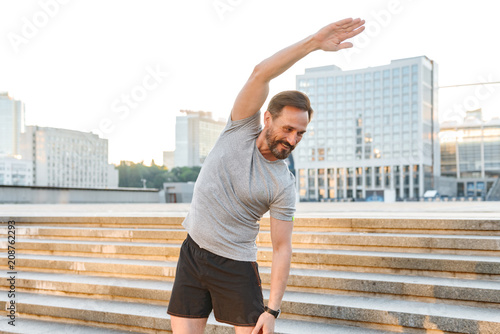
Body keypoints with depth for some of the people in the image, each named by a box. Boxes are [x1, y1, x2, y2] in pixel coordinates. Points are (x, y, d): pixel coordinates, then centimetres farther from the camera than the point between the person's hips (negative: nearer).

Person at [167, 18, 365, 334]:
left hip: (236, 266, -2)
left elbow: (282, 248, -10)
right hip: (193, 252, 2)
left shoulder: (284, 186, -11)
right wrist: (313, 42, -28)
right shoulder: (242, 128, -6)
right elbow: (260, 74, -20)